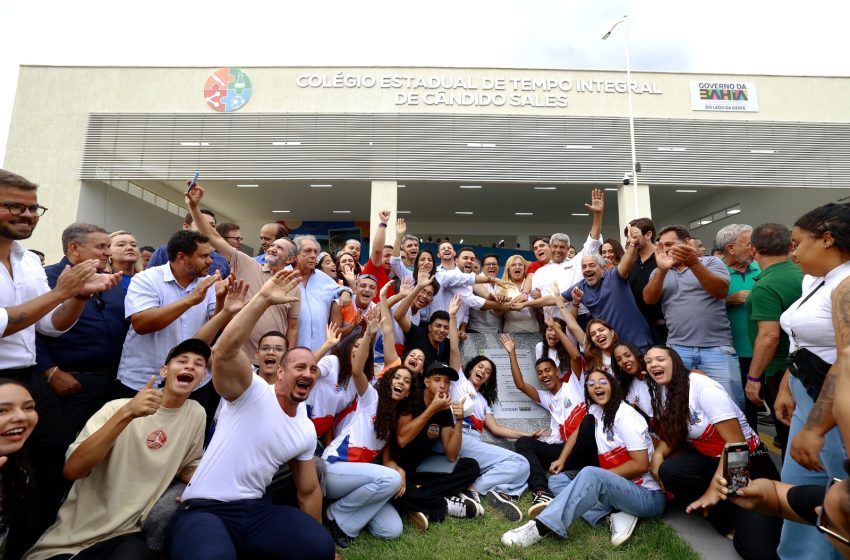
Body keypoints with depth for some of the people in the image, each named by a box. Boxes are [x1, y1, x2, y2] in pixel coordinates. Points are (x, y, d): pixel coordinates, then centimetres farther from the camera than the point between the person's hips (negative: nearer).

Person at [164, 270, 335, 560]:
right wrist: (263, 299, -35)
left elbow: (309, 491, 16)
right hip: (204, 508, -6)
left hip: (256, 510, 6)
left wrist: (314, 536, 18)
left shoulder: (307, 431, 7)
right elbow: (224, 351, -31)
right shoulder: (251, 391, -12)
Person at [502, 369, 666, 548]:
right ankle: (614, 514, -16)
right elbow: (579, 432, 18)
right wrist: (561, 459, 7)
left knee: (590, 475, -35)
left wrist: (596, 476, -15)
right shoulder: (596, 410, 4)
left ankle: (540, 528, -34)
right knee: (557, 480, -1)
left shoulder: (626, 417, -16)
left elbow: (641, 465, -20)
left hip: (649, 495, -8)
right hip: (617, 487, 8)